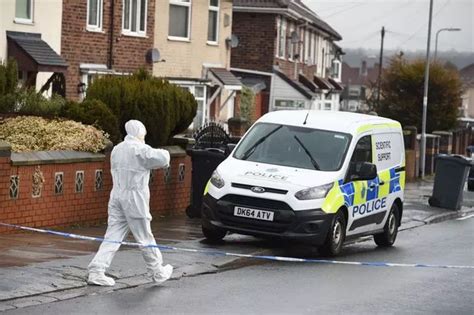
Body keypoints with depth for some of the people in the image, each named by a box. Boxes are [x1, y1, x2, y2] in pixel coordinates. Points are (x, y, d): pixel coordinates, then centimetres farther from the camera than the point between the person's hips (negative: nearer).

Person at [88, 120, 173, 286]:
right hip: (134, 198, -7)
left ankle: (96, 271, -4)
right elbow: (162, 159, -16)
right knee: (145, 237, 4)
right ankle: (158, 272, 18)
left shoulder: (117, 149, 14)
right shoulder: (139, 149, -12)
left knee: (113, 236, 5)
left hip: (117, 196, 7)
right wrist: (164, 154, 7)